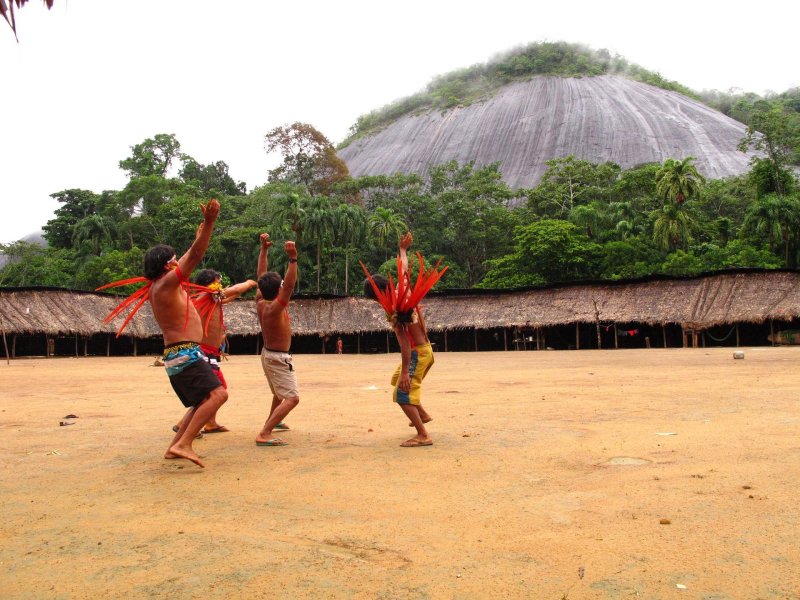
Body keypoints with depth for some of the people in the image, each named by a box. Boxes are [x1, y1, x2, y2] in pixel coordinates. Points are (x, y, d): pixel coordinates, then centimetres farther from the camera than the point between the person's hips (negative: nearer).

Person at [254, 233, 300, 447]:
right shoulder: (275, 307, -27)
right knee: (292, 398, -14)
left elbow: (261, 276, 3)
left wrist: (264, 249, 3)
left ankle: (273, 421, 50)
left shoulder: (260, 302, -4)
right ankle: (264, 435, -24)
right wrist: (293, 259, -47)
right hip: (279, 358, -9)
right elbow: (290, 285, -40)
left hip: (268, 354, 9)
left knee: (279, 392, 30)